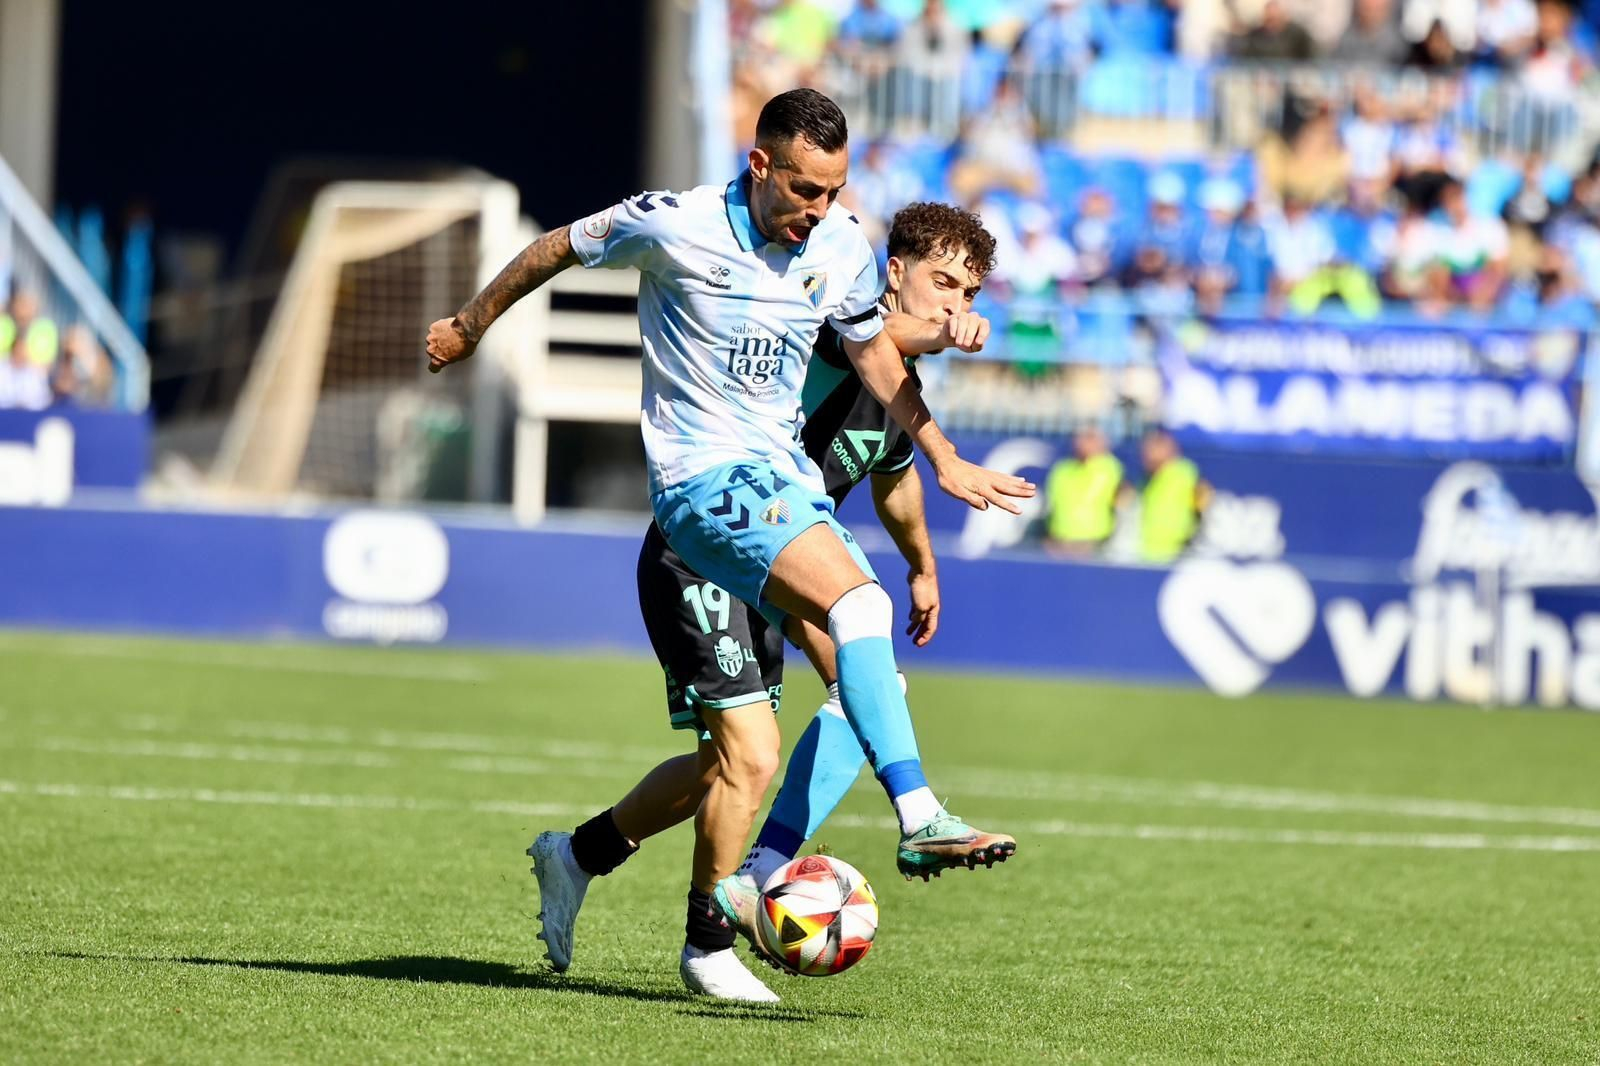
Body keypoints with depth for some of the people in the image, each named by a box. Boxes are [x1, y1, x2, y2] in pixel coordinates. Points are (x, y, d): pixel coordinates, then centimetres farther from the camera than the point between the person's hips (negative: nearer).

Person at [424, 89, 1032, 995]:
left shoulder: (844, 248, 3)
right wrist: (472, 326, 18)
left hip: (789, 479, 7)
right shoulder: (676, 226, -13)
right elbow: (559, 249, 4)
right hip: (707, 480, -7)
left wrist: (943, 458, 16)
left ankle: (739, 893, 1)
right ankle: (920, 818, -38)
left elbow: (871, 352, 21)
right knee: (860, 604, -29)